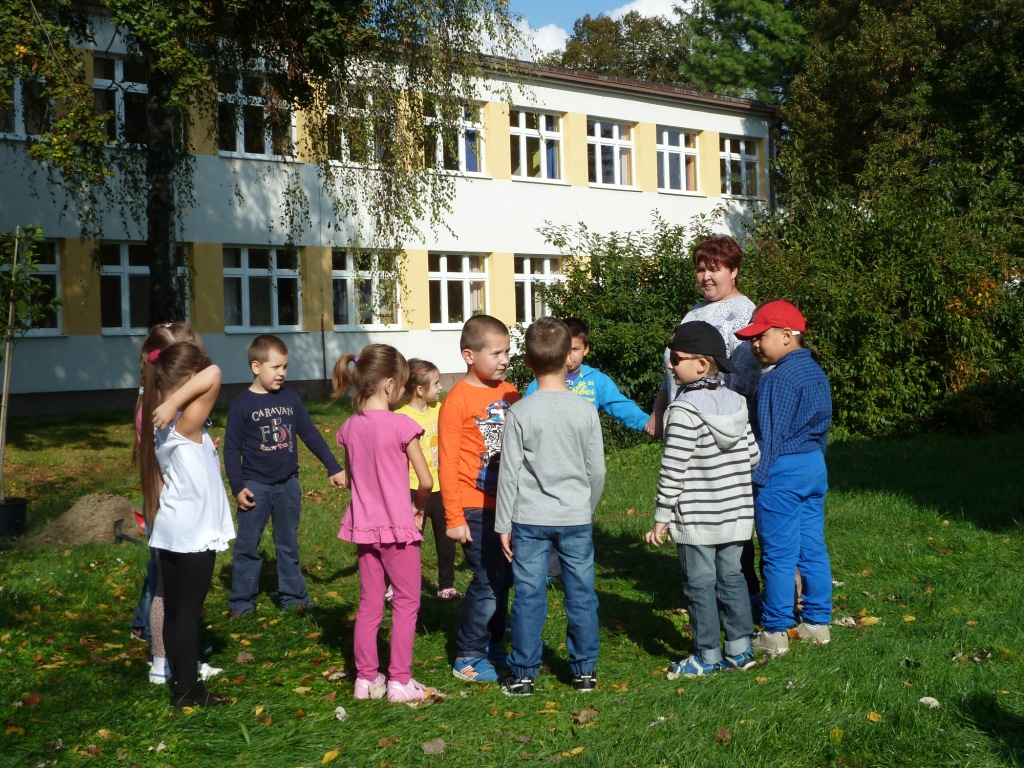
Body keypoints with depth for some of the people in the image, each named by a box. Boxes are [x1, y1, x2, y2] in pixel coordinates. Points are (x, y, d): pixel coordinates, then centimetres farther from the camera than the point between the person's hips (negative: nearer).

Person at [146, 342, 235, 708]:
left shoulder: (161, 423, 5)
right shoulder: (187, 424, -17)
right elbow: (212, 375, -30)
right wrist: (174, 404, -31)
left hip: (169, 531, 8)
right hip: (193, 532, -8)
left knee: (174, 610, 12)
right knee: (188, 611, 0)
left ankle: (181, 682, 23)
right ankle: (188, 690, 8)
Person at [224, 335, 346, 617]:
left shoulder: (290, 399, 4)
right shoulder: (241, 404, -6)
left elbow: (311, 435, 9)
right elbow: (231, 449, -5)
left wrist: (333, 467, 9)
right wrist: (237, 487, -10)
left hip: (288, 484, 3)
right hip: (255, 486, -3)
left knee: (288, 545, 12)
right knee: (247, 546, 3)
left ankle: (293, 596, 21)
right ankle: (242, 602, 12)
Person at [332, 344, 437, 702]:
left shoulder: (350, 427, 2)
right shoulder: (401, 425, -16)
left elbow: (352, 478, 11)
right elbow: (426, 481, -14)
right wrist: (418, 507, 4)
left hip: (364, 525, 6)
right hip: (398, 526, -6)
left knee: (369, 604, 15)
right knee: (406, 604, 7)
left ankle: (366, 678, 22)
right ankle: (400, 681, 10)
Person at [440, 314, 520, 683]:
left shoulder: (509, 394, 7)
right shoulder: (458, 400, -11)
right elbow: (447, 464, -10)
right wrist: (454, 517, -11)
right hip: (477, 508, -6)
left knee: (503, 579, 12)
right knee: (487, 581, -4)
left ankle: (493, 646, 28)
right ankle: (468, 657, 10)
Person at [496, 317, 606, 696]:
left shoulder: (519, 413, -9)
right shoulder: (586, 411, -4)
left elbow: (509, 474, -7)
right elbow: (597, 471, 2)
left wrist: (504, 524, 1)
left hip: (529, 520, -1)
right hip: (576, 518, 1)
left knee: (529, 597, 6)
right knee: (581, 595, 10)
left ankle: (523, 675, 14)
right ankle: (585, 671, 20)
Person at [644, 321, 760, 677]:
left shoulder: (684, 410, -18)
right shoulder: (737, 403, 3)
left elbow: (673, 470, -18)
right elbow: (753, 455, 10)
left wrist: (662, 517, -12)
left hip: (696, 518, -7)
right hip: (735, 513, 7)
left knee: (700, 584, 4)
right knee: (731, 577, 15)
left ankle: (708, 657, 12)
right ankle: (740, 649, 22)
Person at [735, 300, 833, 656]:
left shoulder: (778, 380, -18)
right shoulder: (817, 373, 11)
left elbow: (770, 437, -18)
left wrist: (756, 479, -14)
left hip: (782, 471, -9)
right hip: (815, 467, 9)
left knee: (779, 556, -2)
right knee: (813, 549, 14)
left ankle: (775, 633, 5)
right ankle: (817, 622, 21)